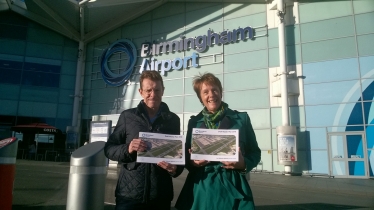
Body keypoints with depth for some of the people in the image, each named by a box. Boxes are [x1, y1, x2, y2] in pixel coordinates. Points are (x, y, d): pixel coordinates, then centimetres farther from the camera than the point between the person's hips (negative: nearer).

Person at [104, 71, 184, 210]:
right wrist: (127, 149, -16)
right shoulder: (127, 116, 2)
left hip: (161, 195, 1)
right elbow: (108, 149, 4)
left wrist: (176, 168, -11)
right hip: (129, 194, -1)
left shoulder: (173, 119, 5)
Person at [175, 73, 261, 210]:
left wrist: (244, 163, -14)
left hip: (232, 187, -1)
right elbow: (187, 156, 12)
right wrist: (191, 162, -10)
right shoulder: (194, 122, 6)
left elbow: (255, 153, 5)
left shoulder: (242, 118, 1)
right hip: (201, 188, 2)